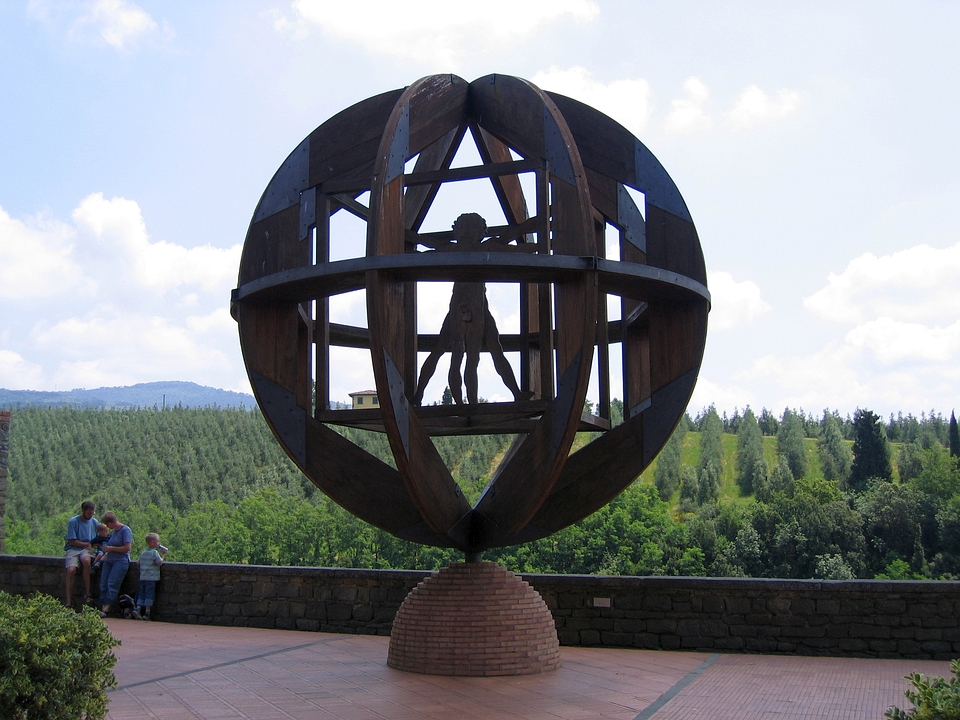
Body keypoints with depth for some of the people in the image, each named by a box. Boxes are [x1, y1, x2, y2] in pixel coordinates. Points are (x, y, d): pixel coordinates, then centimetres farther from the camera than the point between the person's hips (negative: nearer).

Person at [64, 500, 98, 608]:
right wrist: (87, 544, -6)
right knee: (71, 570, -28)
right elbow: (72, 541, -5)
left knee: (86, 560, -35)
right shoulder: (73, 522, -2)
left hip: (87, 550, 1)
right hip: (73, 549, -1)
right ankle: (69, 602, -22)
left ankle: (87, 593, -29)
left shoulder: (94, 522, 10)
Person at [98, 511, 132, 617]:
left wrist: (111, 548, -8)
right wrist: (104, 557, 17)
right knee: (103, 584, -4)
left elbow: (127, 548, -13)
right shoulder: (113, 531, 20)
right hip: (109, 560, 8)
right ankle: (103, 608, -6)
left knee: (112, 584, -15)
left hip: (120, 561, -8)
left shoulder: (125, 530, -6)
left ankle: (105, 610, -19)